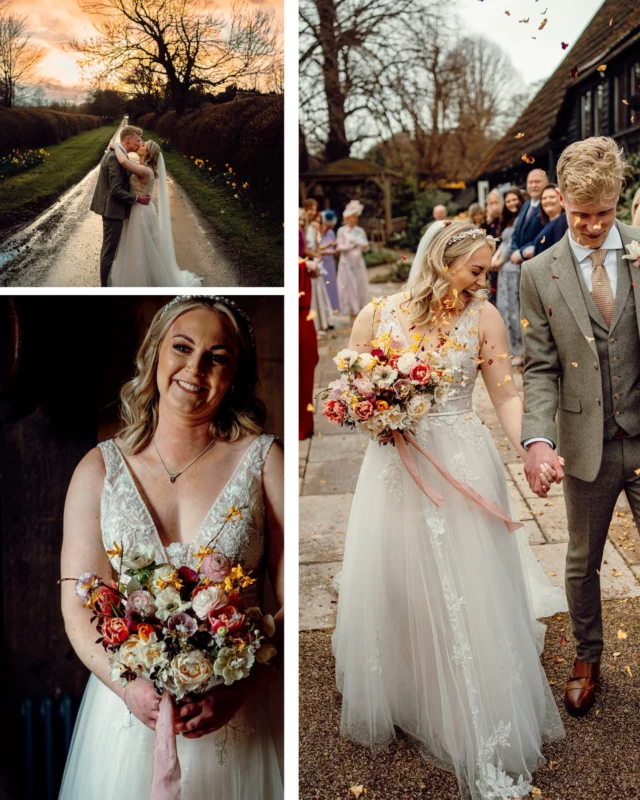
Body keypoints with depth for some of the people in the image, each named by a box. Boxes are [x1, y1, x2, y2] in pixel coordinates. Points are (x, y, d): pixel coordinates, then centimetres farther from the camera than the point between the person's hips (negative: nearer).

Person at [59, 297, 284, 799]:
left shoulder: (263, 460, -4)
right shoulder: (100, 468, 1)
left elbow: (292, 598, -9)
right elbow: (77, 606, -2)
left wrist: (237, 692, -20)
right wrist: (131, 687, -17)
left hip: (234, 715, -1)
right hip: (126, 708, 2)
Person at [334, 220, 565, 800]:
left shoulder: (483, 317, -1)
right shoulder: (378, 314, -1)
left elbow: (506, 394, -5)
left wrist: (531, 449, -21)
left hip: (463, 469, -1)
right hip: (394, 467, 1)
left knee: (467, 599, 3)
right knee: (392, 591, 11)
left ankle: (482, 737, 18)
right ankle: (393, 704, 34)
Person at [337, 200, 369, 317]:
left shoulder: (360, 230, 8)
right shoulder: (342, 231, -3)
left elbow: (365, 248, 9)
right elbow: (340, 247, -5)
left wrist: (365, 246, -13)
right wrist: (351, 246, -20)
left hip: (359, 262, 4)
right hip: (347, 262, -4)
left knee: (361, 286, 3)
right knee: (349, 287, -2)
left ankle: (360, 311, 10)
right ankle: (352, 313, 4)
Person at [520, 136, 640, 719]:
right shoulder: (540, 274, -3)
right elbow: (540, 369, -3)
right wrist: (538, 439, -20)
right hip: (587, 445, 1)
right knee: (583, 563, 18)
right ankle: (587, 658, 42)